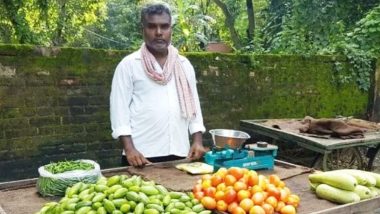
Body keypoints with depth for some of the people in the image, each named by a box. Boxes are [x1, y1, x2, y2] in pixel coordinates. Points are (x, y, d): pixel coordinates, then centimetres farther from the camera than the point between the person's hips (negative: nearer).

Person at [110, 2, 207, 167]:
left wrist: (198, 141, 2)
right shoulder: (128, 65, -2)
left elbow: (193, 104, 12)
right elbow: (119, 107, -6)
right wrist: (129, 148, -15)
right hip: (142, 155, -3)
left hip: (180, 154, 4)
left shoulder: (185, 65, 10)